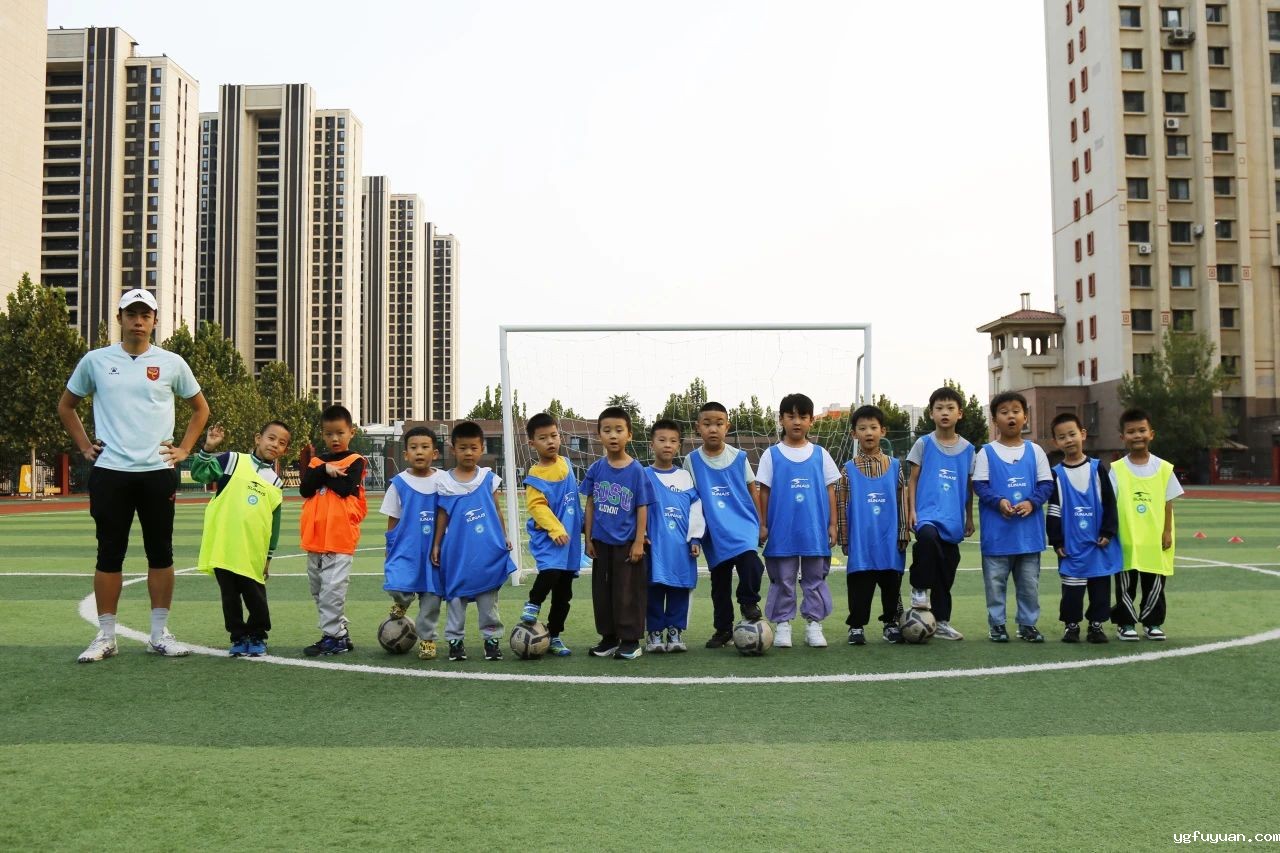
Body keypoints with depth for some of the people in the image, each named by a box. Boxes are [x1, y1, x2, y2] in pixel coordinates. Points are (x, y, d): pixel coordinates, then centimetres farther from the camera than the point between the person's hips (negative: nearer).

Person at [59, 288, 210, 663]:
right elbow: (66, 406, 18)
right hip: (109, 472, 0)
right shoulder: (95, 361, 5)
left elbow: (200, 408, 17)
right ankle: (105, 636, 11)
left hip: (158, 471, 0)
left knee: (161, 553, 4)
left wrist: (183, 450, 7)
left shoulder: (171, 363, 5)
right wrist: (84, 446, 8)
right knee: (109, 554, 3)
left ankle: (160, 634, 12)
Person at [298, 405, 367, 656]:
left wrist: (326, 475, -4)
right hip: (315, 536, 7)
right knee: (318, 589, 12)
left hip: (340, 537, -6)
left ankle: (332, 637, -1)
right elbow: (305, 489, 1)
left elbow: (346, 488, -15)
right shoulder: (316, 461, 15)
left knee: (332, 588, -10)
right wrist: (324, 470, -11)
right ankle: (340, 634, 21)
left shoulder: (355, 462, 0)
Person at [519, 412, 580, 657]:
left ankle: (554, 636, 23)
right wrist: (555, 529, -30)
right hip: (547, 537, -6)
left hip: (570, 536, 6)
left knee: (563, 594, 10)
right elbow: (537, 507, -21)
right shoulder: (535, 477, -12)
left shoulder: (565, 463, 8)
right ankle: (533, 604, -3)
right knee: (551, 570, -31)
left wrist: (579, 525, 25)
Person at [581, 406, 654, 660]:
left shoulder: (636, 470, -8)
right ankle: (608, 638, 23)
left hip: (627, 543, -4)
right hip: (601, 542, 4)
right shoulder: (596, 469, 1)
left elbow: (642, 508, -7)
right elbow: (590, 504, 7)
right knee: (602, 591, 11)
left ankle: (630, 640, 12)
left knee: (628, 592, 2)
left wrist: (639, 542, -10)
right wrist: (588, 538, 5)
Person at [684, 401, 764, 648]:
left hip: (743, 525, -1)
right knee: (719, 584, 9)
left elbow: (752, 490, 9)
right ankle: (723, 630, 25)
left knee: (751, 563, -28)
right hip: (714, 533, 1)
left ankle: (749, 602, -2)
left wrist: (761, 523, 10)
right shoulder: (692, 461, -1)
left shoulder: (739, 457, -1)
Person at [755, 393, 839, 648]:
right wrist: (762, 525, -1)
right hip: (782, 531, -1)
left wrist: (832, 525, 4)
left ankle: (814, 624, 16)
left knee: (815, 580, 8)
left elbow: (830, 490, 7)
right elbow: (763, 491, 3)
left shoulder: (820, 454, 5)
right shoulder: (771, 455, 2)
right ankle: (782, 625, 14)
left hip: (815, 531, 1)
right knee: (782, 581, 6)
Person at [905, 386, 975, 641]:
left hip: (953, 519, 4)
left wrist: (969, 518, 17)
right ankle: (919, 588, -17)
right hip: (928, 513, -3)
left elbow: (968, 486, 16)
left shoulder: (967, 448, 8)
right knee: (927, 536, -37)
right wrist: (911, 510, -7)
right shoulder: (924, 444, 1)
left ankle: (942, 623, 21)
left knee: (946, 573, 7)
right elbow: (912, 479, 3)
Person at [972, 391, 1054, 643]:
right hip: (997, 531, -2)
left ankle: (1028, 624, 21)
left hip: (1029, 530, 2)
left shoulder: (1035, 451, 6)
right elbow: (979, 485, -4)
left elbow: (1046, 484, 5)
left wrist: (1032, 502, -13)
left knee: (1029, 581, 9)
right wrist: (998, 501, -20)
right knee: (995, 581, 5)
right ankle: (997, 624, 15)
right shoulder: (986, 452, 0)